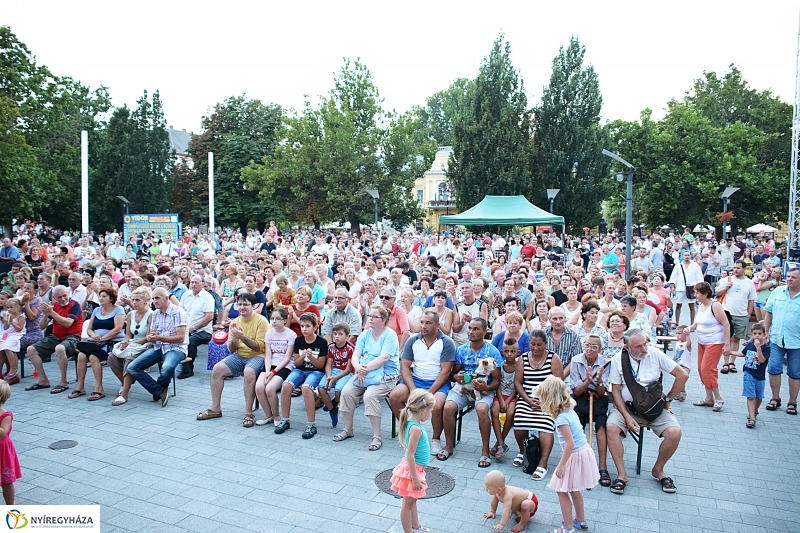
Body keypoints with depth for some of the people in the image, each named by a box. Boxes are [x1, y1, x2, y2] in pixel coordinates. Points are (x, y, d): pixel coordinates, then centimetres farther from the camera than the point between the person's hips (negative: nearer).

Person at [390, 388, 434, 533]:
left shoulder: (414, 424, 1)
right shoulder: (416, 428, -27)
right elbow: (410, 455, -27)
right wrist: (415, 479, -23)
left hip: (416, 469, 9)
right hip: (412, 470, -9)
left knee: (413, 500, 24)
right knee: (408, 503, 7)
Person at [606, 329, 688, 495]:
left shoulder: (655, 354, -9)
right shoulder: (618, 360, -8)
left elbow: (682, 375, -1)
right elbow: (616, 391, -5)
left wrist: (668, 399, 3)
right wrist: (627, 417, -15)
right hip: (626, 406, -1)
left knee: (675, 432, -22)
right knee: (611, 427, -28)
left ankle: (658, 470, 4)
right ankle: (621, 474, -13)